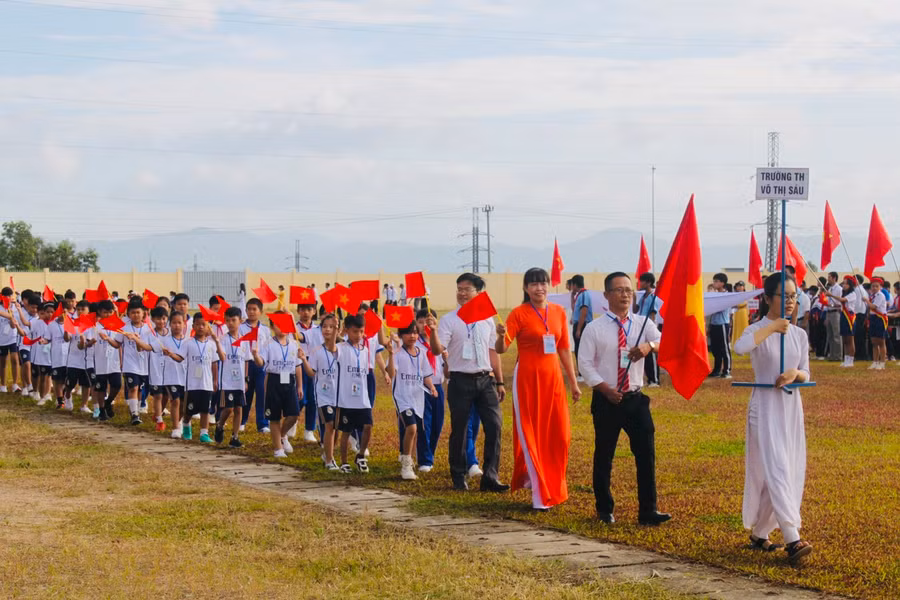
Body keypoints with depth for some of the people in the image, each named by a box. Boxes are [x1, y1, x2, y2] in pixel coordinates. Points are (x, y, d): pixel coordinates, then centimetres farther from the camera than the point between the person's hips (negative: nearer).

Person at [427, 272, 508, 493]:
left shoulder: (487, 320, 11)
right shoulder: (449, 320, -1)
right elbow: (438, 350, -11)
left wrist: (499, 382, 15)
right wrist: (433, 331, -31)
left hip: (485, 379, 3)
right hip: (461, 381, -3)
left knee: (494, 426, -5)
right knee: (459, 431, 3)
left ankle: (490, 477, -1)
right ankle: (458, 479, 15)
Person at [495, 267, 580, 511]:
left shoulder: (558, 312, 7)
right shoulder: (519, 314, -7)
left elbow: (564, 349, 13)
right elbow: (501, 349, -14)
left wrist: (573, 382, 13)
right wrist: (501, 335, -36)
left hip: (552, 377, 4)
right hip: (527, 378, -4)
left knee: (559, 435, 4)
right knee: (530, 434, 0)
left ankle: (553, 487, 27)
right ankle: (540, 496, 7)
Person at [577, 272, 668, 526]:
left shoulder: (642, 323, 4)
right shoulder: (594, 329, -2)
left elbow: (662, 341, -12)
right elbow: (585, 363, -5)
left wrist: (649, 346, -35)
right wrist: (605, 389, -16)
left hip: (635, 399, 2)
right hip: (606, 400, -2)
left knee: (646, 453, -1)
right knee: (604, 456, 7)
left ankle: (648, 511, 6)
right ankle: (604, 509, 22)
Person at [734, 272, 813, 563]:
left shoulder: (799, 334, 9)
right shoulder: (758, 330, -8)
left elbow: (806, 374, 12)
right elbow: (740, 347, -31)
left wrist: (795, 374, -11)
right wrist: (773, 327, -28)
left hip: (791, 405, 6)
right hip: (765, 405, -6)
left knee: (792, 471, 7)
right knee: (775, 469, -15)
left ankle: (759, 532, 21)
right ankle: (792, 539, -22)